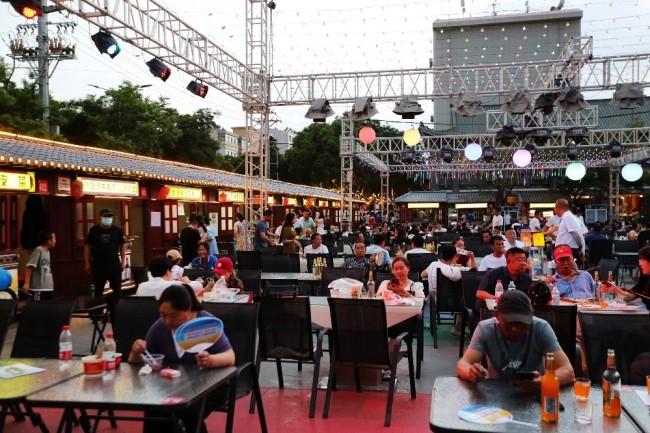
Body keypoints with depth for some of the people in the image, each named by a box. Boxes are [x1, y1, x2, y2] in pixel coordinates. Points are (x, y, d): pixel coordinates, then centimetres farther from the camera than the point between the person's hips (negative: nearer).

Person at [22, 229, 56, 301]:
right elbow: (29, 267, -18)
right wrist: (26, 283, -24)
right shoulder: (38, 250, -13)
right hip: (38, 288, -9)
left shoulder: (47, 252, 14)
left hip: (49, 287, 9)